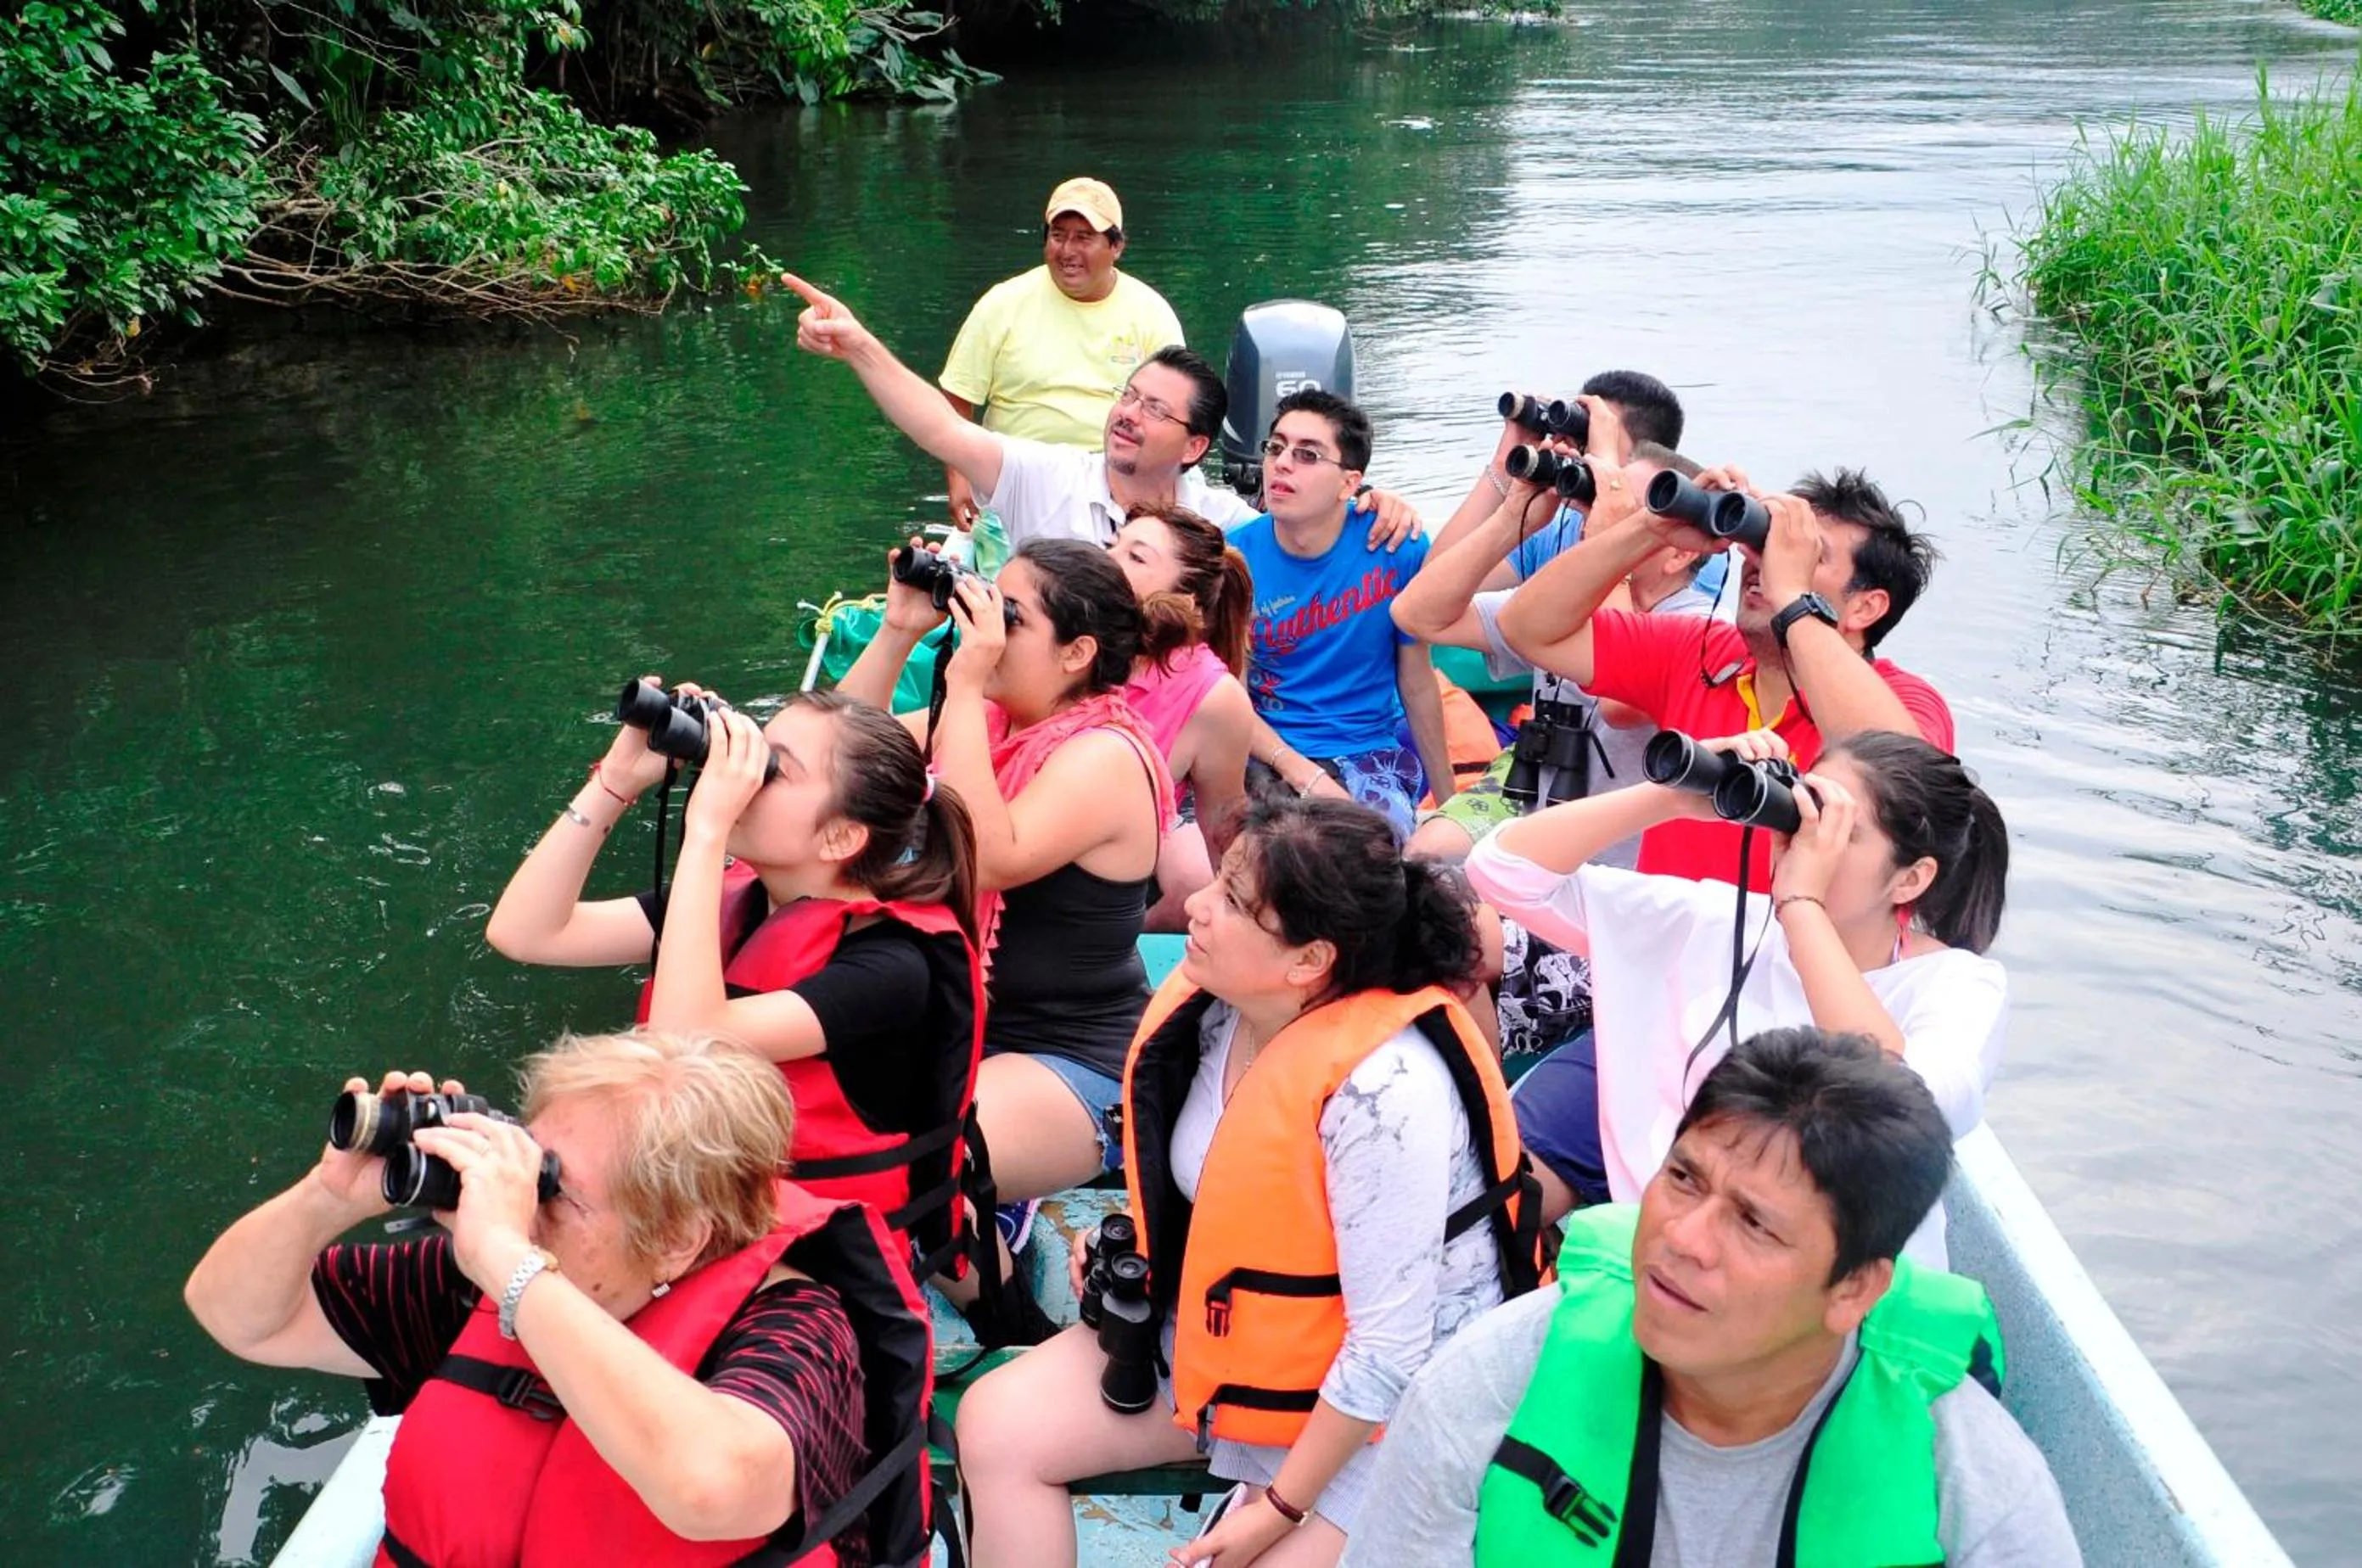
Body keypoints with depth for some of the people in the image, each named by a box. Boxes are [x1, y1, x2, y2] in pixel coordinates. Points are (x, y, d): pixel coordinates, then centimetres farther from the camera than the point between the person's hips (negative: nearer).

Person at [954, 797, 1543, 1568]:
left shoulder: (1383, 1088, -33)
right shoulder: (1217, 1002, -8)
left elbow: (1388, 1349, -28)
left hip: (1382, 1400, -8)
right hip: (1223, 1327, 8)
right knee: (998, 1428, 0)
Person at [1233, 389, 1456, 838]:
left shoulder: (1398, 548, -7)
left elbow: (1418, 684, 3)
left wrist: (1448, 800, 8)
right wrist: (1302, 774, -21)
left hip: (1371, 749, 0)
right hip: (1267, 751, 1)